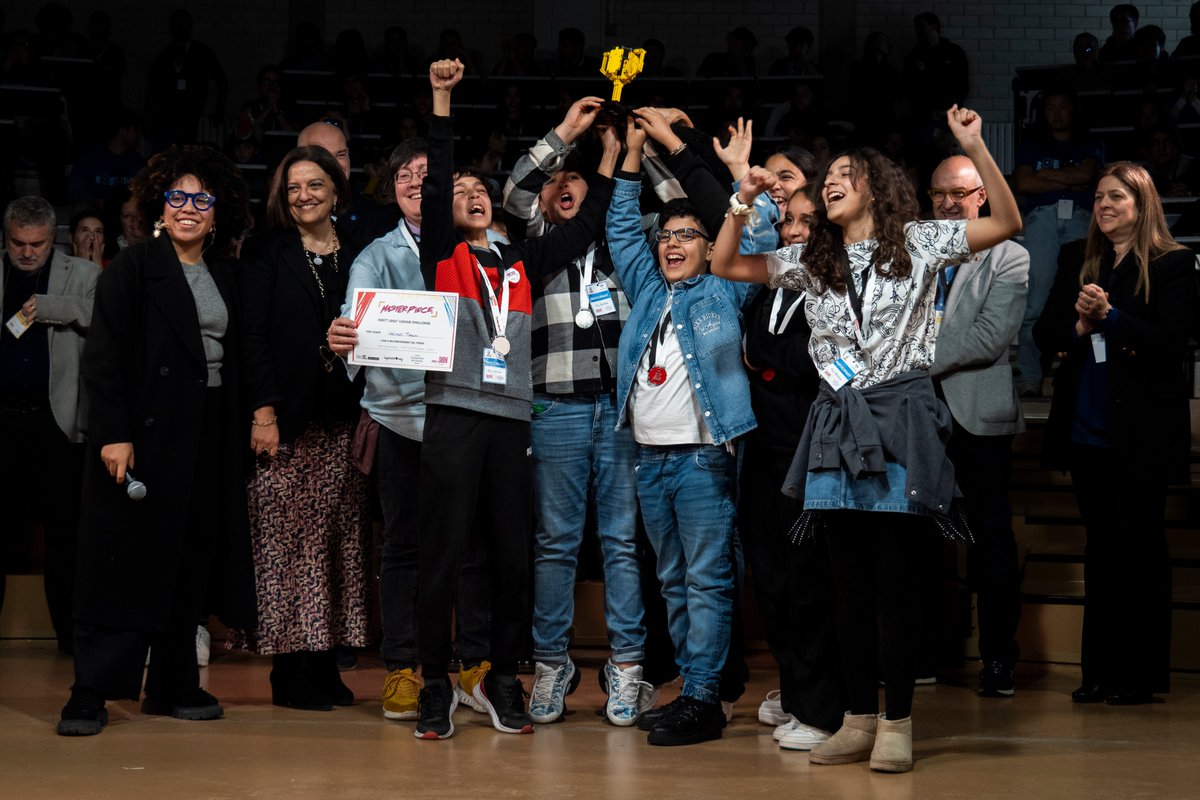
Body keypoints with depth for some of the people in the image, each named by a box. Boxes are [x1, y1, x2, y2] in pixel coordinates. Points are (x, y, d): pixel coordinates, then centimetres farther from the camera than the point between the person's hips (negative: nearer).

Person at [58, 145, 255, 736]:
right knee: (126, 563, -5)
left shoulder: (223, 278, 15)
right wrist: (112, 434, -18)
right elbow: (103, 358, -9)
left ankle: (172, 686, 16)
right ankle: (91, 692, 0)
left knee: (192, 560, 7)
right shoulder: (132, 270, -3)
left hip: (208, 440, 6)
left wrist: (237, 433, 6)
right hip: (146, 437, -6)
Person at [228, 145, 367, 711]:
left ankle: (325, 667, 7)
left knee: (338, 542, 2)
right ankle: (291, 671, -3)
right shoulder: (265, 253, 5)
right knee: (286, 542, -6)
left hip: (342, 421, 3)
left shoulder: (359, 257, 13)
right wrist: (263, 411, -11)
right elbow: (253, 336, -2)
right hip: (286, 419, -3)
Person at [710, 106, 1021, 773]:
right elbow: (725, 265, 12)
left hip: (901, 420, -4)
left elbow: (1007, 223, -4)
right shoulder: (813, 261, 14)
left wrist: (974, 147, -15)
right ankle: (861, 720, 13)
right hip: (839, 426, 4)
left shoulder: (917, 242, 3)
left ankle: (898, 724, 2)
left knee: (896, 581, -4)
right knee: (851, 584, 6)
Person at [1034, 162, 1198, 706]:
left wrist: (1110, 317, -21)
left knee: (1141, 548, 2)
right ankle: (1100, 669, 16)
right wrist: (1079, 326, -11)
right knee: (1100, 548, 10)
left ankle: (1141, 673, 8)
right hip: (1086, 429, 5)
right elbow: (1044, 333, 8)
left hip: (1140, 431, -5)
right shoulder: (1077, 260, 11)